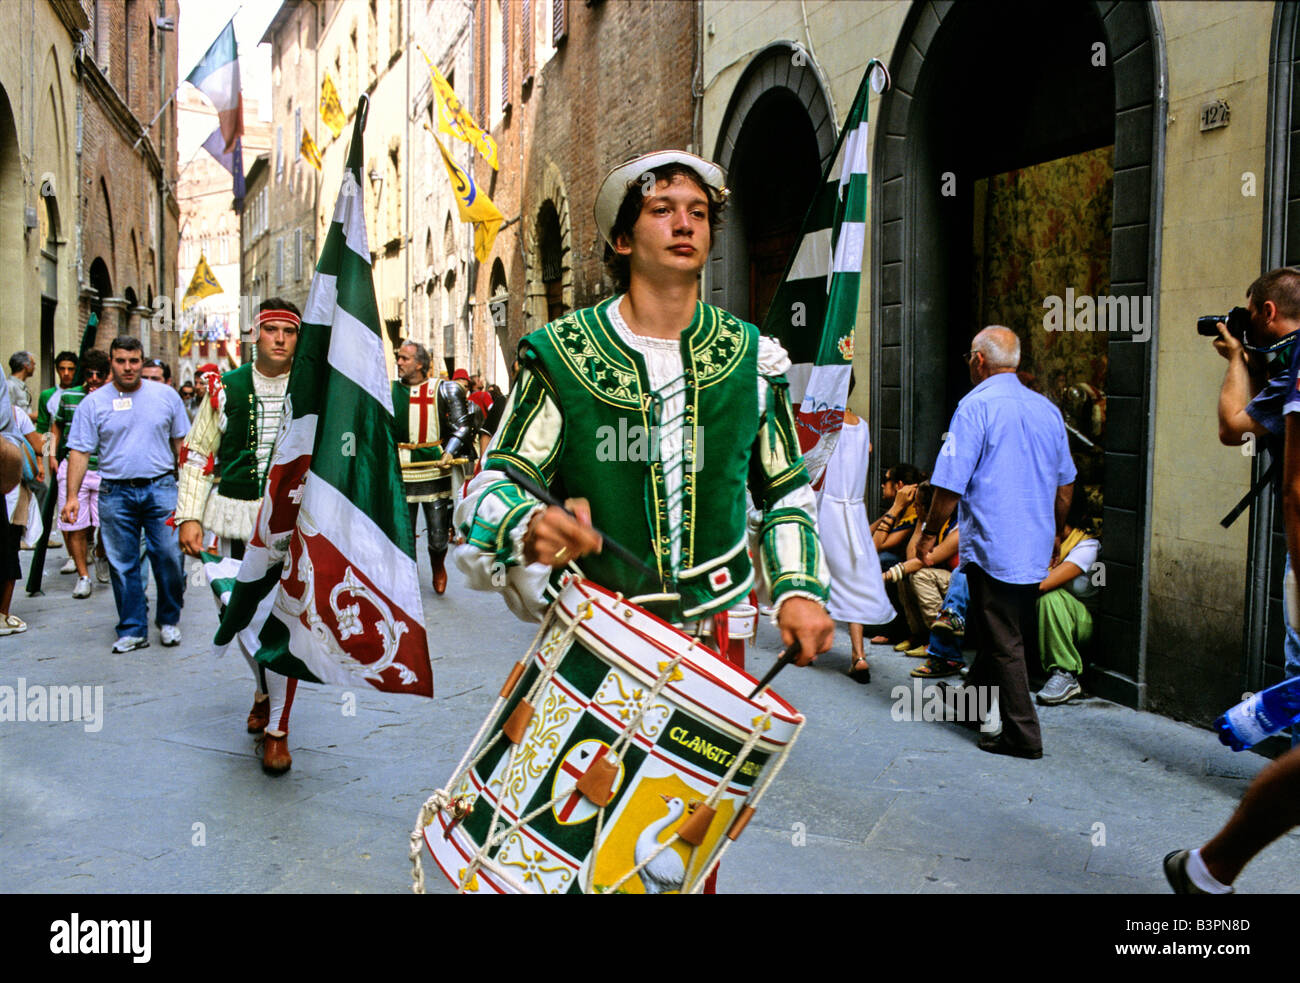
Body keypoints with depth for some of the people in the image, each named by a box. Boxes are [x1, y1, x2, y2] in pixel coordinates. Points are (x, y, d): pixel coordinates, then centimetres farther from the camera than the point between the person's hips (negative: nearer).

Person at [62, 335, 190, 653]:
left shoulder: (166, 395, 7)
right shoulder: (94, 403, 4)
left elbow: (181, 442, 12)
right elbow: (79, 451, 2)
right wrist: (72, 495, -6)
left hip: (160, 487, 0)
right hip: (115, 493, 0)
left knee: (168, 556, -3)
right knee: (122, 565, 4)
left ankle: (169, 620, 16)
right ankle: (132, 630, 14)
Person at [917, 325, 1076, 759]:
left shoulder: (976, 406, -12)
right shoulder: (1047, 409, 8)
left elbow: (950, 485, -15)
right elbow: (1065, 485, 17)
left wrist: (929, 534, -3)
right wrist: (1053, 533, 31)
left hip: (993, 547, -7)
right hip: (1036, 549, 7)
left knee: (1003, 643, 0)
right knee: (1004, 635, 19)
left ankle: (1023, 735, 3)